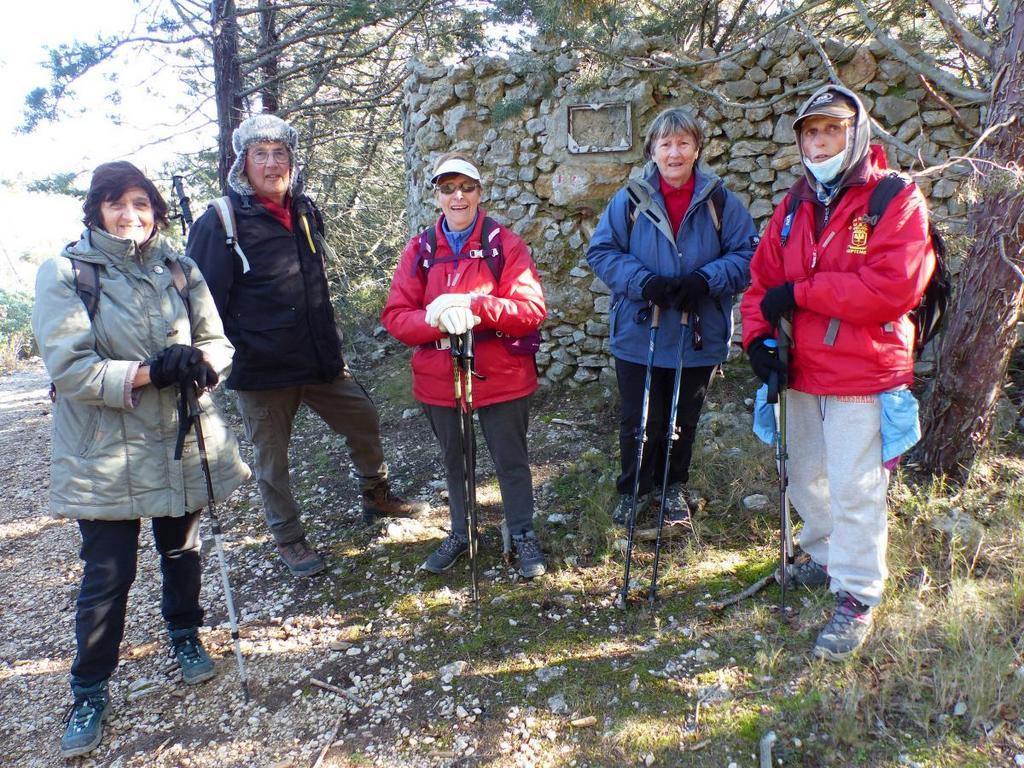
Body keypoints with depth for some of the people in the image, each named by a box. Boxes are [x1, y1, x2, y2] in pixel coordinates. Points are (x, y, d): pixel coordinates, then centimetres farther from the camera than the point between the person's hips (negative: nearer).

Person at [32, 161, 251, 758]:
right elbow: (70, 369, -16)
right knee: (108, 575, 4)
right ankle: (90, 691, 23)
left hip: (183, 441, 3)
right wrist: (151, 372, -25)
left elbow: (218, 343, 3)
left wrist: (196, 363, -19)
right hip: (105, 454, -3)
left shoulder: (179, 270, 4)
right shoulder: (65, 273, -7)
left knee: (182, 551, 18)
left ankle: (185, 635, 44)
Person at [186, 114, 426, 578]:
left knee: (364, 421, 15)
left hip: (321, 361, 6)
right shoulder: (221, 222, -12)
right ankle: (288, 539, 28)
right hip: (261, 370, -6)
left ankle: (376, 497, 39)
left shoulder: (305, 211, 8)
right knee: (271, 458, 9)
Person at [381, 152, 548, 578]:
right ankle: (460, 533, 40)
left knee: (511, 462, 10)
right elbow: (395, 315, -4)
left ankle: (523, 535, 32)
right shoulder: (419, 248, 2)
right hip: (439, 380, 3)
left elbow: (533, 310, -14)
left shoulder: (506, 244, -6)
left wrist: (474, 306, -28)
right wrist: (435, 320, -24)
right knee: (454, 461, 19)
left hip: (501, 378, -2)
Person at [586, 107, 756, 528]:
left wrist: (706, 280, -21)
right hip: (638, 334, -1)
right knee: (639, 421, 8)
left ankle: (674, 486, 40)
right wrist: (644, 282, -19)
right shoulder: (630, 199, -4)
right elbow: (602, 251, -4)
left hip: (698, 335, 1)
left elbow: (747, 254, -3)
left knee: (683, 420, 18)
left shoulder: (720, 200, -3)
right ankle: (635, 489, 32)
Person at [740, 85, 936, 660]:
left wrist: (800, 292, -19)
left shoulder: (896, 200, -9)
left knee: (854, 491, -1)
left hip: (863, 375, -6)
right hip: (802, 373, 6)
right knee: (807, 477, 19)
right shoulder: (796, 205, 10)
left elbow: (894, 287, -22)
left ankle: (857, 600, 15)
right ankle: (825, 557, 41)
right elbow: (764, 278, 9)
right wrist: (760, 336, -9)